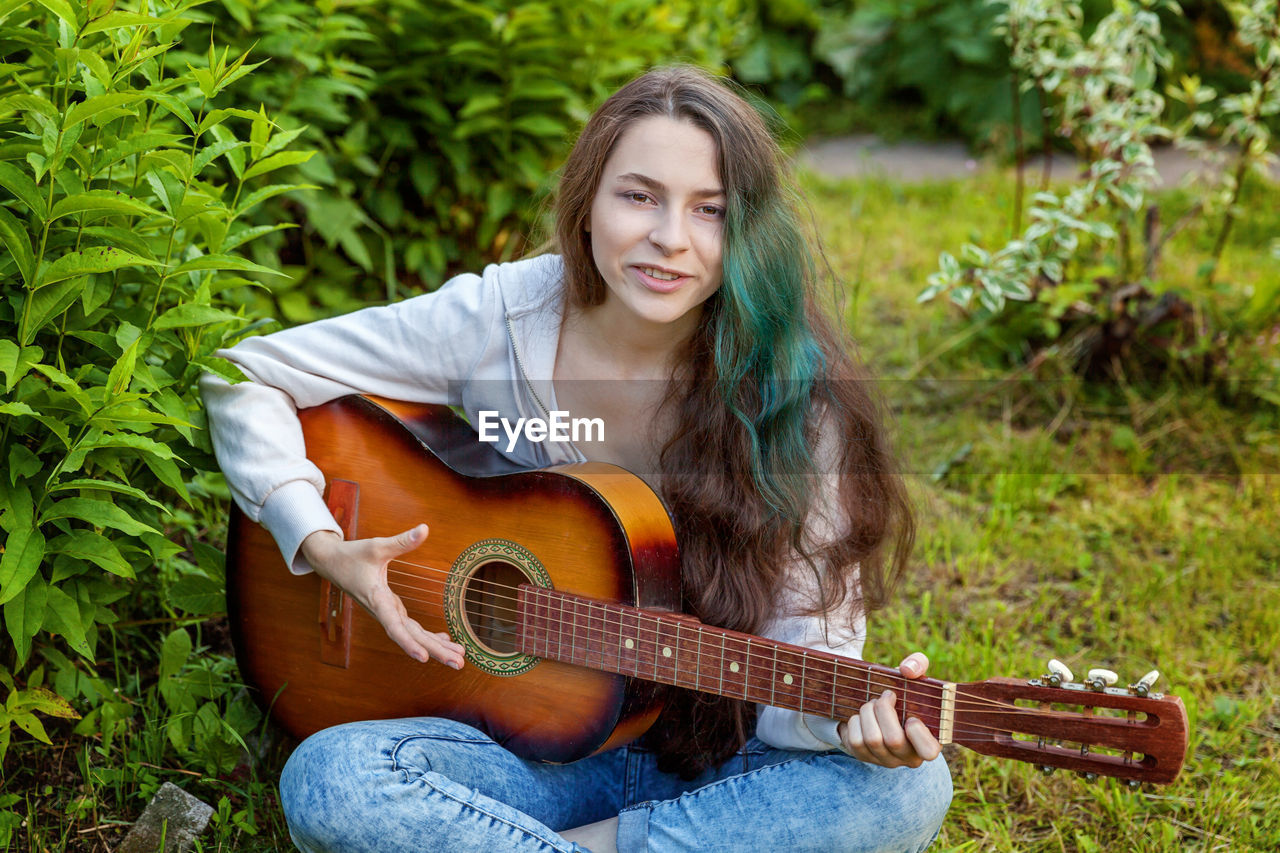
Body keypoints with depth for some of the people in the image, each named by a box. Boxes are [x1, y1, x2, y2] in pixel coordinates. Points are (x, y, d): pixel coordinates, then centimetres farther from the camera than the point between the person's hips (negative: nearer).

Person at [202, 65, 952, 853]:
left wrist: (858, 713, -35)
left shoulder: (790, 391, -11)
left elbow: (809, 642, -12)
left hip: (718, 758, 1)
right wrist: (323, 546, -14)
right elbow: (245, 376, -1)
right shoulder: (498, 320, -9)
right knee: (327, 783, -30)